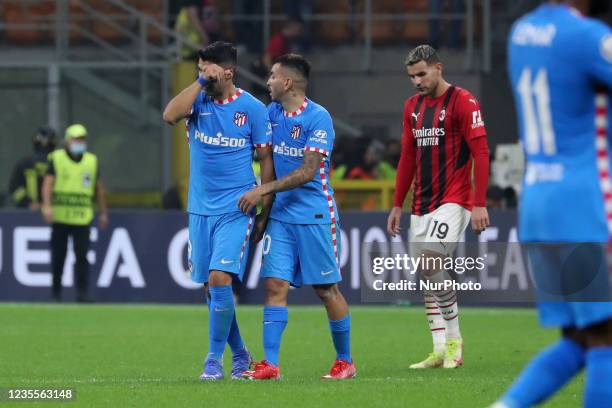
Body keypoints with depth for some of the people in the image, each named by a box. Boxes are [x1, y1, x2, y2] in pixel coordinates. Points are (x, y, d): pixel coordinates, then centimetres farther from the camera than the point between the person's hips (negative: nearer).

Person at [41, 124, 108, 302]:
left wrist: (103, 212, 17)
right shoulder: (56, 158, 1)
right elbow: (48, 183, -9)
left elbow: (99, 188, 17)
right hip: (59, 216, -1)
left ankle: (82, 292, -10)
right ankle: (56, 292, 18)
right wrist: (47, 206, -24)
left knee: (82, 256, -10)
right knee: (58, 256, 5)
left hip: (82, 218, 1)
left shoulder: (92, 161, 10)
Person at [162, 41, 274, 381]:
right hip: (200, 208, 4)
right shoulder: (198, 100, 3)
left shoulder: (252, 108, -4)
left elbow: (266, 160, 2)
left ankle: (215, 359, -7)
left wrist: (265, 212, 0)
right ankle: (239, 353, 24)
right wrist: (200, 83, -16)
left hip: (236, 209, -4)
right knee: (210, 287, 7)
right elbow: (170, 115, -19)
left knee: (219, 279, -18)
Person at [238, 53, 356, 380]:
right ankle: (270, 364, -8)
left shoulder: (318, 118, -13)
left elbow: (308, 171, -18)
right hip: (280, 215, 6)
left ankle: (345, 362, 15)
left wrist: (263, 190, -21)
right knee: (275, 284, -5)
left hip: (315, 215, -6)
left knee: (326, 289, 2)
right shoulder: (271, 112, 8)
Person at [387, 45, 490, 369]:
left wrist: (479, 203, -17)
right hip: (421, 204, 7)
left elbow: (480, 152, -12)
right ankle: (440, 352, 10)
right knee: (426, 275, 5)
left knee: (431, 264, -20)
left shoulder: (463, 102, -8)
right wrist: (397, 204, 18)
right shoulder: (412, 106, 14)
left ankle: (454, 340, -7)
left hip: (452, 201, -7)